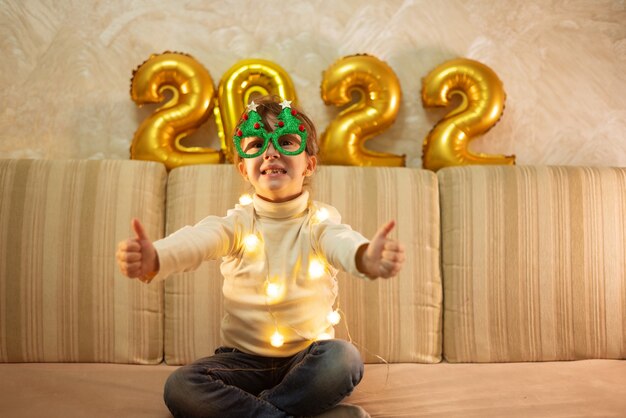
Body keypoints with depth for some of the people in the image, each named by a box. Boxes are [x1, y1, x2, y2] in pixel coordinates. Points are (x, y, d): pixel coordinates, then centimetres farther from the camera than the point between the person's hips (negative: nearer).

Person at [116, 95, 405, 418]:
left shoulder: (319, 220, -7)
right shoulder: (238, 222, -3)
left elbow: (342, 242, -31)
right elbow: (196, 240, -25)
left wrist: (368, 259, -57)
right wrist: (153, 260, -49)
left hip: (307, 360, -1)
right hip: (244, 360, 1)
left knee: (343, 358, -32)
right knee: (179, 387, -22)